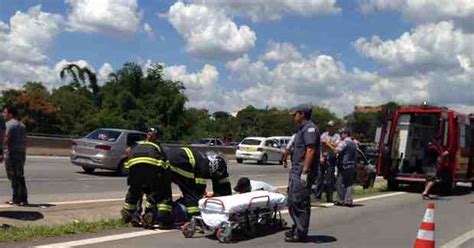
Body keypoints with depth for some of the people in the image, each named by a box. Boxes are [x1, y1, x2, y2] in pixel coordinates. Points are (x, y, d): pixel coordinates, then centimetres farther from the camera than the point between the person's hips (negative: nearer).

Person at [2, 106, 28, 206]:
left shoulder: (9, 124, -7)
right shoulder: (22, 125, 18)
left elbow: (6, 139, -18)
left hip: (11, 153, -8)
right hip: (21, 153, 8)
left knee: (13, 176, -3)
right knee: (20, 176, 11)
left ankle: (16, 199, -1)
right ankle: (24, 199, 12)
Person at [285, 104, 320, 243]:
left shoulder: (310, 128, -12)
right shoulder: (302, 129, 20)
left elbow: (311, 150, -22)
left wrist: (305, 171, -26)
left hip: (303, 173, -11)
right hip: (296, 172, 11)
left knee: (299, 202, -7)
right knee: (292, 202, 16)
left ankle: (300, 233, 0)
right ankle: (297, 229, 27)